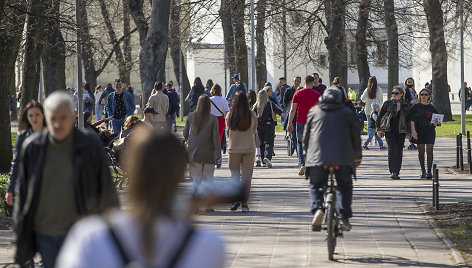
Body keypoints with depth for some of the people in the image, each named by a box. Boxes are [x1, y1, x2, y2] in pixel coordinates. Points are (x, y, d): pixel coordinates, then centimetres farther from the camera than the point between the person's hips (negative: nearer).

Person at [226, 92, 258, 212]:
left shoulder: (230, 115, -9)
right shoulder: (252, 115, -8)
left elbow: (228, 131, 3)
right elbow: (254, 131, 4)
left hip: (234, 148, 0)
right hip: (249, 148, 0)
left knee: (235, 172, 12)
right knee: (247, 174, 7)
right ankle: (244, 202, 6)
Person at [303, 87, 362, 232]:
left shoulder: (314, 111, 14)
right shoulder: (346, 113, 13)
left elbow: (306, 135, 18)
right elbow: (356, 134, 16)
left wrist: (307, 153, 30)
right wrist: (358, 156, 28)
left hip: (317, 156, 0)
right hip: (343, 157, 0)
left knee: (315, 185, 14)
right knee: (345, 187, 15)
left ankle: (317, 208, -13)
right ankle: (344, 218, 2)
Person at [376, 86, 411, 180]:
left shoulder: (405, 106, 8)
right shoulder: (387, 104, 4)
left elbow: (408, 120, 15)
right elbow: (380, 116, 7)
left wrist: (408, 132, 11)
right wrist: (378, 129, 2)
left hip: (401, 132, 2)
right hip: (389, 131, -2)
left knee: (399, 152, 2)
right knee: (392, 149, -16)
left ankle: (397, 173, 11)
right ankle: (392, 171, -18)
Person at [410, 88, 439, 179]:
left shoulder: (431, 107, 7)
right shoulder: (416, 106, 3)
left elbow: (436, 120, 13)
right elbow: (412, 120, -1)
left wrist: (435, 123, -11)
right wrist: (413, 131, -11)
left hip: (430, 131, 0)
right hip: (419, 132, 0)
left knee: (429, 151, -9)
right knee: (421, 151, 6)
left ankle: (429, 171, -11)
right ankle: (423, 171, 19)